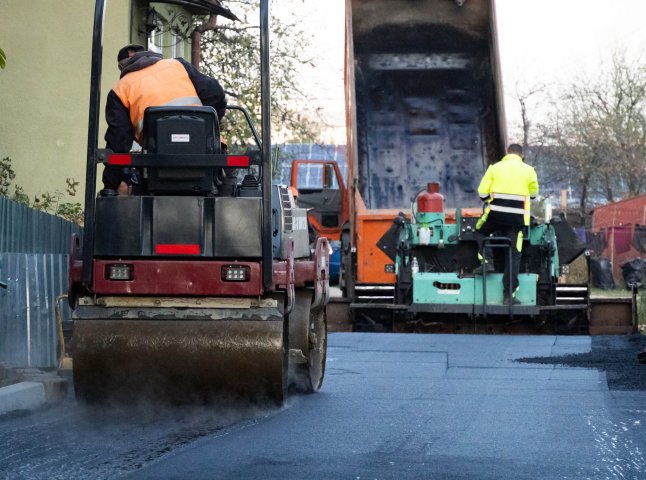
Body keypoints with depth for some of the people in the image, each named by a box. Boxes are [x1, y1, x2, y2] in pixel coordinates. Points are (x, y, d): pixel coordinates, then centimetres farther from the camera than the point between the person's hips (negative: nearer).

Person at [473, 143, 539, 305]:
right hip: (517, 218, 1)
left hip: (495, 214, -1)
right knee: (514, 255, 4)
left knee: (481, 231, 29)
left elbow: (482, 192, 0)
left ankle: (487, 261, 7)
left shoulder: (495, 167, 3)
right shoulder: (528, 170, 5)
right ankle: (509, 294, 2)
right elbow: (533, 193, 18)